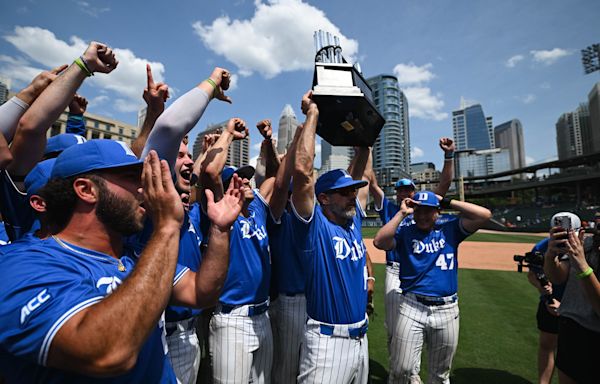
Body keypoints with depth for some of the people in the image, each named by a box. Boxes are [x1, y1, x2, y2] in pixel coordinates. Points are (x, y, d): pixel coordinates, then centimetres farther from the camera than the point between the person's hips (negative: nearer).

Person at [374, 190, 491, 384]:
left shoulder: (450, 229, 6)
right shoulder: (404, 232, 1)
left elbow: (484, 214, -3)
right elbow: (379, 242, -18)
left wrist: (447, 202, -3)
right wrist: (402, 213, -13)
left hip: (446, 310, 2)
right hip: (412, 307, -2)